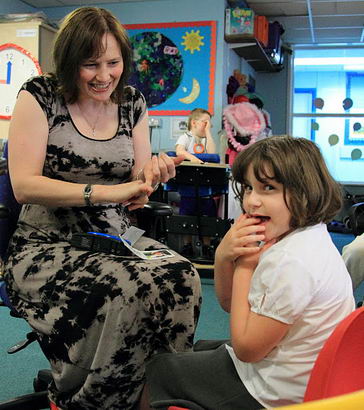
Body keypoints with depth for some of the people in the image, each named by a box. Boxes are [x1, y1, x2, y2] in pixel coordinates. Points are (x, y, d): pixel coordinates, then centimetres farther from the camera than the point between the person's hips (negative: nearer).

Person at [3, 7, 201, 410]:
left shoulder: (132, 104, 9)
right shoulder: (40, 96, -4)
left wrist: (150, 172, -12)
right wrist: (107, 191, -24)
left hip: (116, 239, 5)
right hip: (47, 245, -4)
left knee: (182, 277, -25)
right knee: (125, 289, -32)